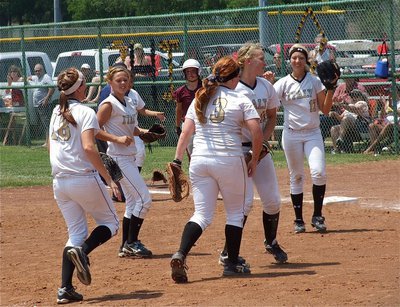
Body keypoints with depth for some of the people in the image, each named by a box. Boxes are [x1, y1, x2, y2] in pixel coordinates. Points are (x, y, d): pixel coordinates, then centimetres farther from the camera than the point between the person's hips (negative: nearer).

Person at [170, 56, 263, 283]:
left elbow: (186, 132, 7)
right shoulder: (241, 100, -1)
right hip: (230, 160, -4)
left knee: (202, 214, 7)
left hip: (199, 160, 4)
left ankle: (181, 254, -16)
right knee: (235, 213, 14)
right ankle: (232, 264, 15)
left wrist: (177, 161, 9)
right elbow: (257, 133, -8)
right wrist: (254, 160, 4)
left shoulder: (199, 99, 11)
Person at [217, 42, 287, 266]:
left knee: (273, 200, 6)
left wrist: (263, 141, 0)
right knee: (245, 201, -14)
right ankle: (228, 252, -3)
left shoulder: (266, 87, 5)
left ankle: (271, 243, 29)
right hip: (237, 149, -6)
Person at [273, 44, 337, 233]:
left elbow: (325, 110, 2)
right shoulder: (283, 83, 1)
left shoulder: (315, 81, 3)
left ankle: (317, 216, -5)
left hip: (313, 133, 0)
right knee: (296, 177, 4)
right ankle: (299, 220, 13)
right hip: (291, 134, 0)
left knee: (318, 172, -16)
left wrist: (330, 89, -10)